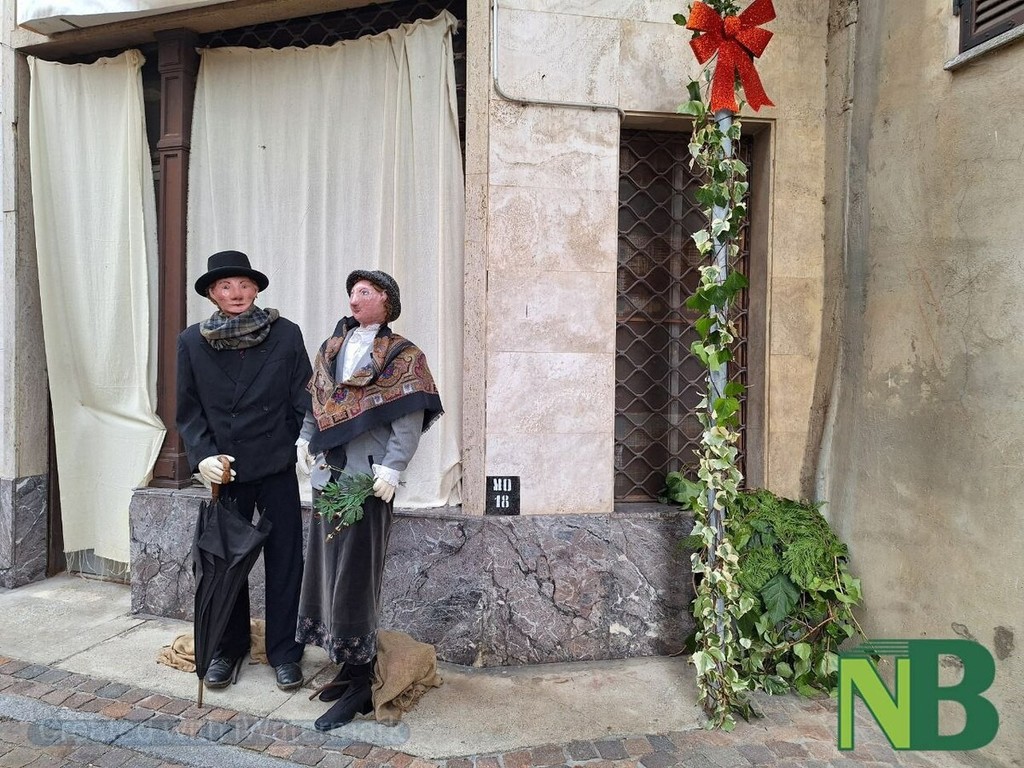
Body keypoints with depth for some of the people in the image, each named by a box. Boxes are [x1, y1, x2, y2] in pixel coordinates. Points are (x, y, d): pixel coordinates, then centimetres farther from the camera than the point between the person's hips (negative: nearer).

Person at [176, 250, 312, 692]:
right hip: (225, 471, 1)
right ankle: (228, 649, 30)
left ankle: (284, 653, 20)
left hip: (277, 468, -1)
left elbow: (304, 399, -2)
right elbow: (188, 410, 4)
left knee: (284, 561, 6)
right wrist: (202, 455, -9)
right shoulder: (192, 342, 2)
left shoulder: (285, 335, -2)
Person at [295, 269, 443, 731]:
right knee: (329, 567, 10)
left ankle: (359, 685, 6)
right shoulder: (334, 346, 15)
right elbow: (316, 401, 21)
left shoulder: (401, 356, -4)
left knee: (355, 572, -5)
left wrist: (391, 468, -20)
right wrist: (305, 438, 8)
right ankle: (348, 666, 24)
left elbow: (408, 421, -12)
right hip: (327, 472, 7)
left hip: (367, 479, -7)